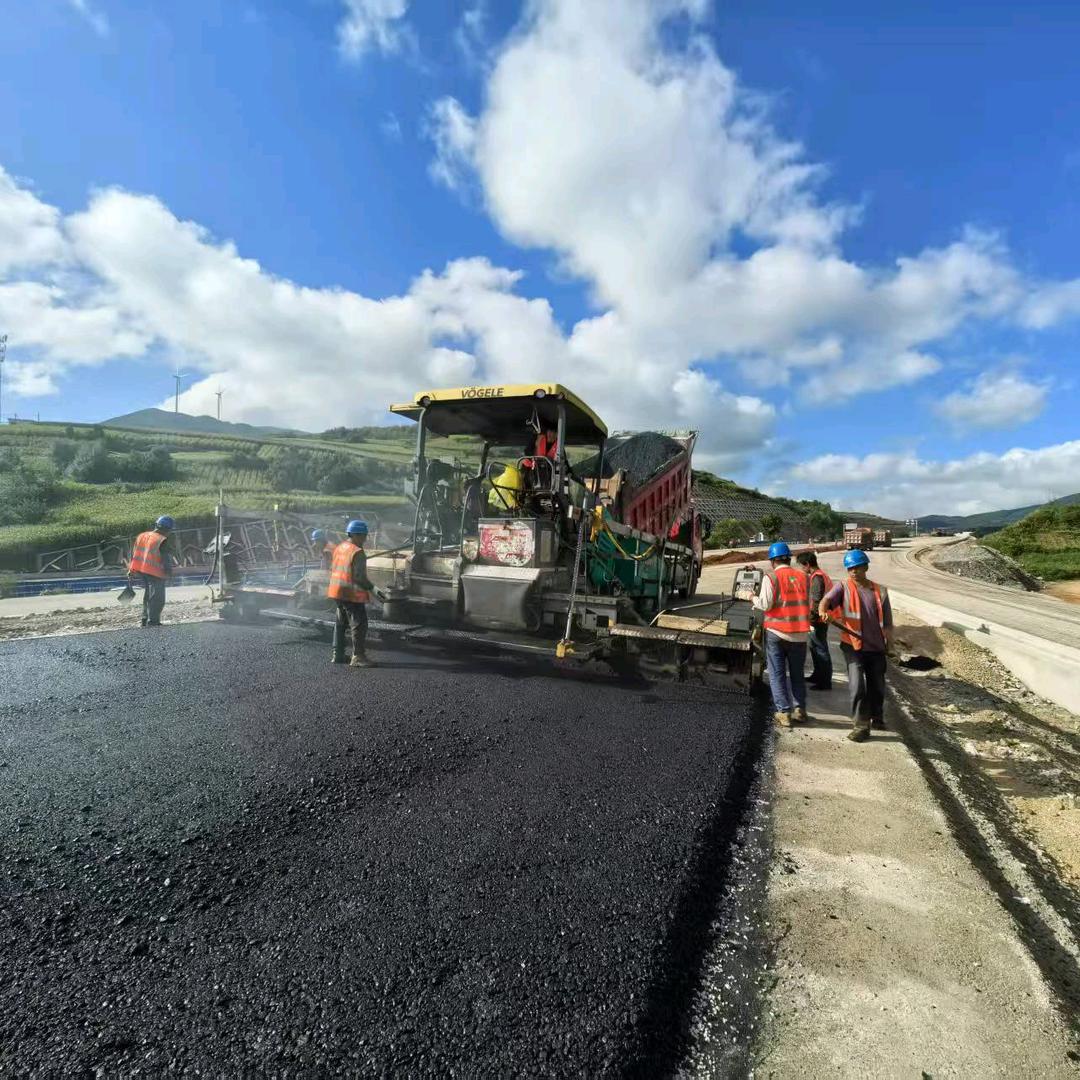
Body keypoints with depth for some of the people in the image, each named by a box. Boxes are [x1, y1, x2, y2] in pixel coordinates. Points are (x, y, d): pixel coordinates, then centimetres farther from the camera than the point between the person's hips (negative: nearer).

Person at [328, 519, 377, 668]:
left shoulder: (339, 548, 11)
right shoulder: (357, 552, -17)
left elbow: (332, 568, 18)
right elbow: (359, 577, -22)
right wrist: (372, 588, -14)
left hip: (337, 592, 10)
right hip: (352, 594, -10)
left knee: (341, 623, 18)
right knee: (359, 624, -4)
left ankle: (338, 654, 24)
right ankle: (358, 657, -2)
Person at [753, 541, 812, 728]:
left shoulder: (771, 577, -9)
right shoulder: (803, 576, 4)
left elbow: (766, 605, -12)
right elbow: (809, 604, 6)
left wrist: (754, 598, 6)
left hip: (776, 632, -4)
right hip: (800, 633, 4)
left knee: (777, 674, 6)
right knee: (797, 673, 18)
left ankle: (783, 712, 5)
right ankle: (799, 709, 17)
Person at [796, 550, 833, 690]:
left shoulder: (817, 577, -19)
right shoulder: (821, 575, 14)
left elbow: (816, 602, -23)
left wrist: (811, 620, -19)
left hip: (818, 620, -11)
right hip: (819, 620, 11)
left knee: (821, 650, -3)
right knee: (814, 646, 21)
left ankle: (825, 682, 5)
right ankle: (818, 675, 35)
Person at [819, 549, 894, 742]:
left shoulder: (880, 591, 7)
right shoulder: (843, 587, -1)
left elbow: (887, 622, 12)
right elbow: (827, 599, -20)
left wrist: (890, 645, 11)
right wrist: (823, 611, -42)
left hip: (876, 646, 3)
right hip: (853, 645, -3)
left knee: (877, 686, 16)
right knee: (857, 686, -10)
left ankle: (876, 717, 39)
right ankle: (861, 725, 0)